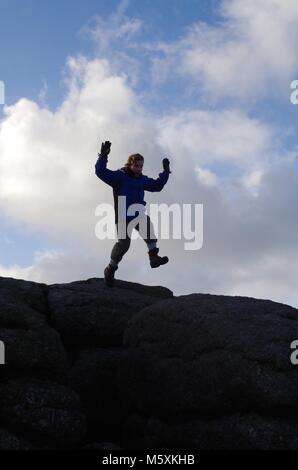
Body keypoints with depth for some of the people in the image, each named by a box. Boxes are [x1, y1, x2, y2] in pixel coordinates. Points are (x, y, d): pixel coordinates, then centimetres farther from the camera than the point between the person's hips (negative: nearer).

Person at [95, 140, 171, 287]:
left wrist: (166, 172, 20)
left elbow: (157, 185, 28)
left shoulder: (142, 179, 13)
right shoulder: (119, 176, -4)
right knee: (123, 243, -13)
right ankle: (111, 269, 11)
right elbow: (100, 172, -16)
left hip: (137, 215, 4)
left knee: (148, 223, -29)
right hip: (123, 216, -4)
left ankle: (153, 256, -33)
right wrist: (103, 157, -28)